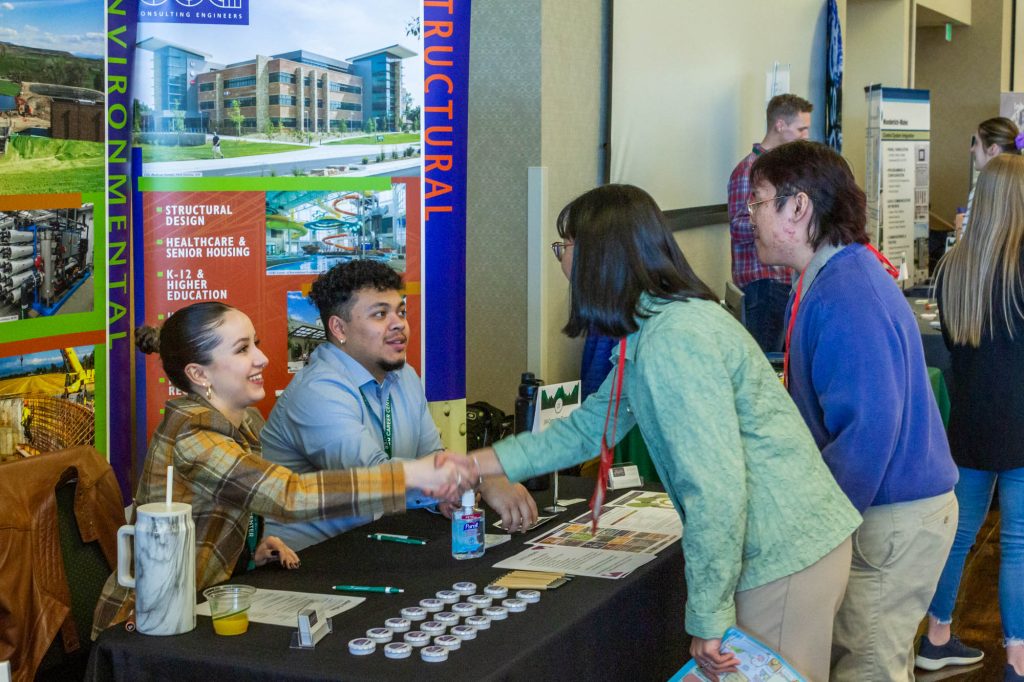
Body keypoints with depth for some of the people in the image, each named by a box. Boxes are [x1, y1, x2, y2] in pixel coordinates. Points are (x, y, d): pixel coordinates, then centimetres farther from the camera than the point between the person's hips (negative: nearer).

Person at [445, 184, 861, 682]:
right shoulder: (650, 332, 11)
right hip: (787, 545, 10)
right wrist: (477, 464, 18)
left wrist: (708, 618, -20)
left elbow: (716, 488, -26)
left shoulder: (674, 339, -22)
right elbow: (589, 427, 21)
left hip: (786, 557, -10)